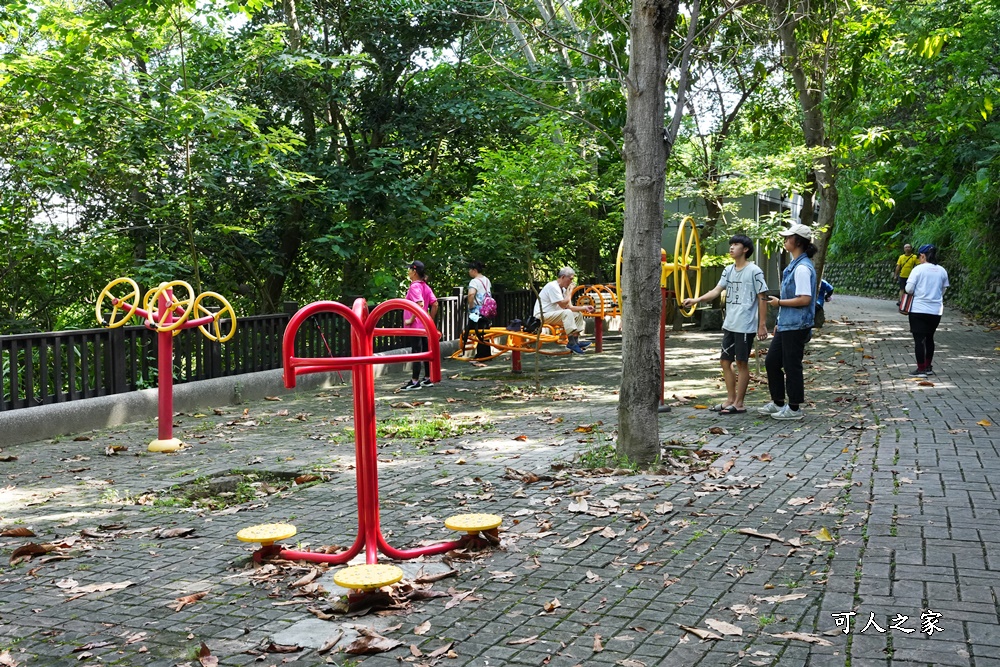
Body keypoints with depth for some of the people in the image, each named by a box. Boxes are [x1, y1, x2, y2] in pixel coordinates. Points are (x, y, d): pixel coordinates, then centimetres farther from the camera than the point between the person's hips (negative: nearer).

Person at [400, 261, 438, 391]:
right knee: (426, 350, 12)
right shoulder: (425, 286, 10)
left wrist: (411, 320, -21)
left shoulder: (414, 286, -15)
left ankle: (415, 381, -2)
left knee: (416, 351, -5)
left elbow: (420, 304, -28)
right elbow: (435, 304, 8)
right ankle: (428, 379, 19)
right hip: (424, 325, 9)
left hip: (415, 326, -9)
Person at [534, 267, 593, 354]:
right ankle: (571, 342, -31)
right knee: (567, 313, -31)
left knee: (578, 315, 5)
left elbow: (569, 307, 11)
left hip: (555, 315, 10)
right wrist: (569, 293, -8)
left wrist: (585, 308, -2)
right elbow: (563, 305, -22)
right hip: (543, 315, -10)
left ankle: (575, 341, -5)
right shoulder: (553, 286, -17)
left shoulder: (563, 289, 13)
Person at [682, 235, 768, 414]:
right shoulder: (728, 270, 10)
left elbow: (762, 298, -8)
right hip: (729, 324, 7)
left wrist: (762, 325, -10)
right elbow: (716, 290, 2)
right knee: (725, 361, 11)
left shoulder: (754, 271, -10)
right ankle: (731, 399, 22)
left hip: (745, 325, -7)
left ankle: (739, 403, 9)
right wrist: (696, 300, -14)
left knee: (741, 363, 0)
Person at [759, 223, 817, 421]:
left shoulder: (803, 268, -18)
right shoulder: (794, 265, 13)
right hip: (786, 325, 10)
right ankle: (777, 403, 25)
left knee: (791, 366, -1)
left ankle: (794, 408, 11)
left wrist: (779, 303, -15)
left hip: (796, 326, -10)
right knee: (771, 362, 15)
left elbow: (804, 299, -25)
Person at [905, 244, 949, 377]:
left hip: (919, 310, -5)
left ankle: (921, 369, 0)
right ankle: (928, 366, 26)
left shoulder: (918, 269, -9)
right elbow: (943, 290, 12)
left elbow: (909, 289, -11)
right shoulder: (942, 271, 5)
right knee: (929, 338, 20)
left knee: (919, 339, 0)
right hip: (936, 311, 5)